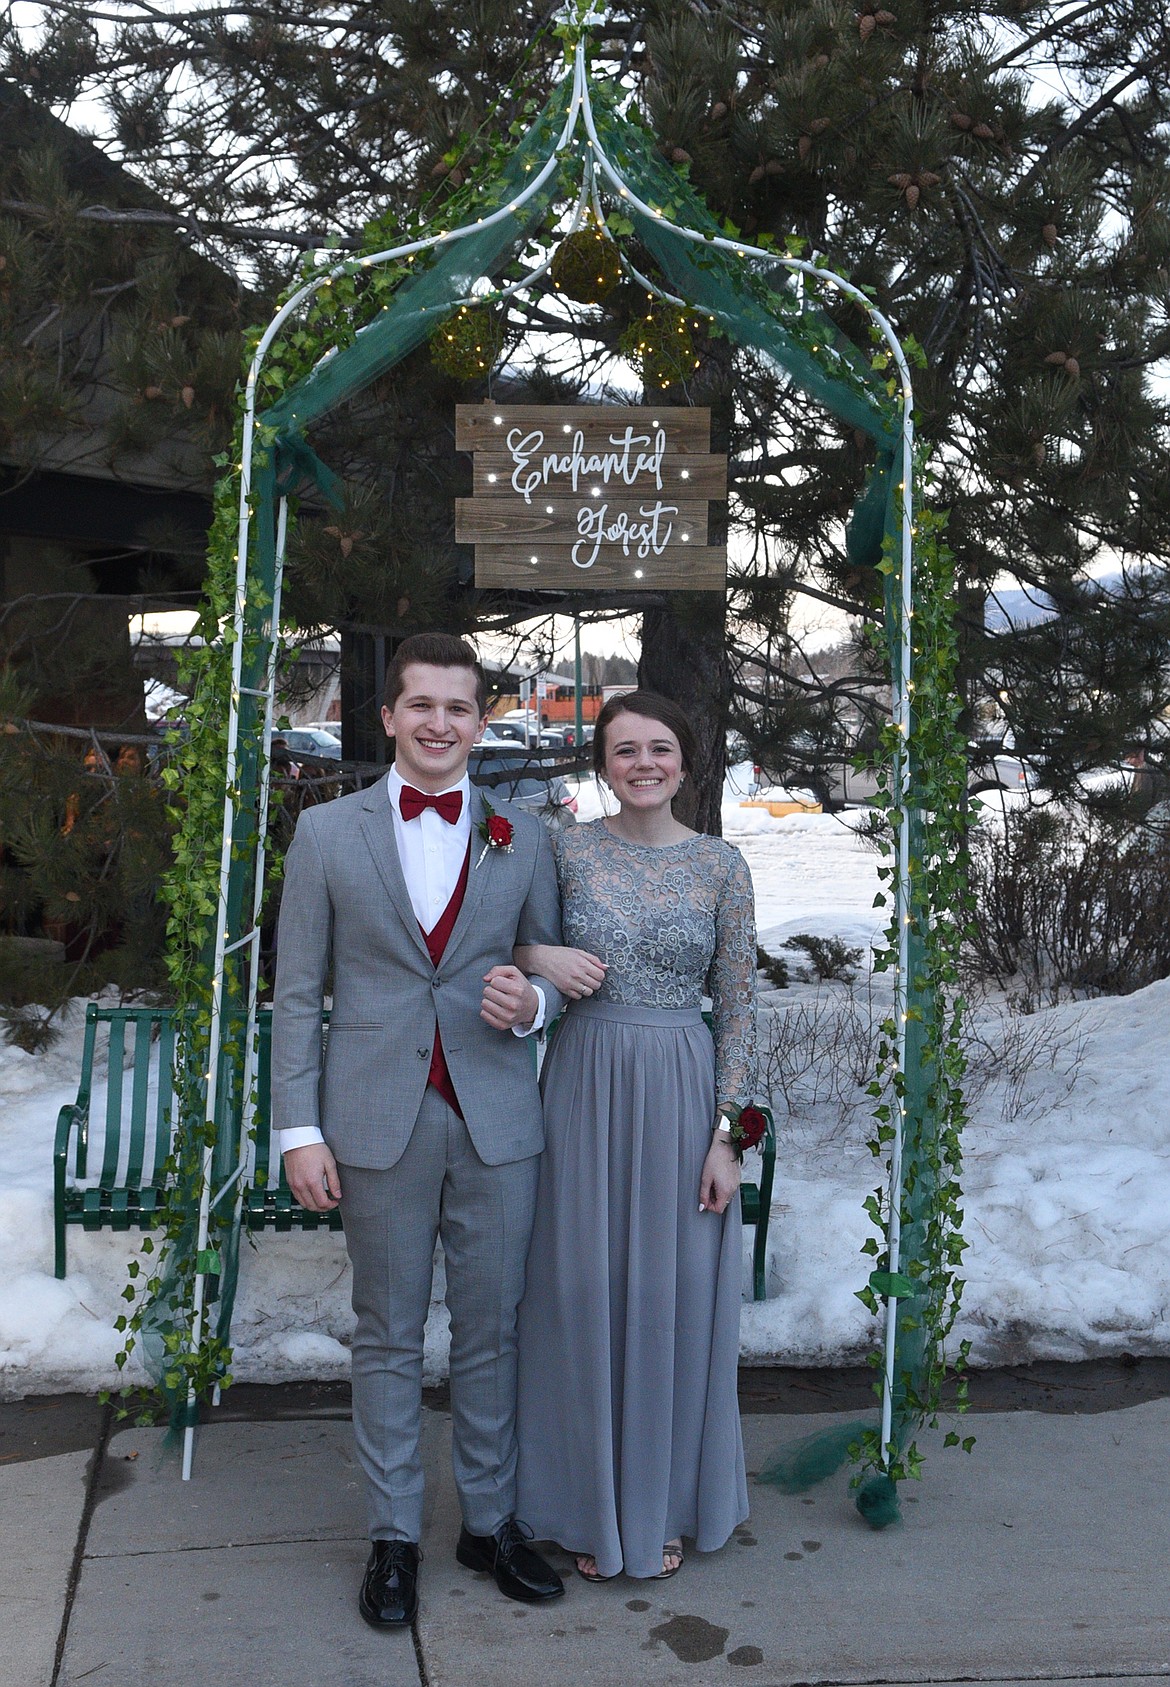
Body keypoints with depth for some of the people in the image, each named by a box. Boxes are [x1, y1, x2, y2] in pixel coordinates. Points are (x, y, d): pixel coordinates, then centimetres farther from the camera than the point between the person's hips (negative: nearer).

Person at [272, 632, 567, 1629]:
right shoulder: (327, 833, 2)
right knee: (388, 1338, 10)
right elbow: (298, 993, 1)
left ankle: (492, 1520, 29)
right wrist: (300, 1128, -4)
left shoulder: (524, 838, 6)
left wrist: (532, 1003, -12)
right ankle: (394, 1537, 25)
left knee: (492, 1331, 11)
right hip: (379, 1123, -1)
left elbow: (551, 971, 12)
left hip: (497, 1121, 1)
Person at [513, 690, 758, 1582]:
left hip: (683, 1095, 0)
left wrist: (727, 1135, -5)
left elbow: (738, 1007, 0)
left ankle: (665, 1502, 31)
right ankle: (592, 1504, 29)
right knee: (582, 1290, 8)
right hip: (586, 1085, 0)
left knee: (674, 1293, 9)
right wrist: (537, 956, -11)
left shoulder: (721, 865, -1)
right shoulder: (564, 849, -1)